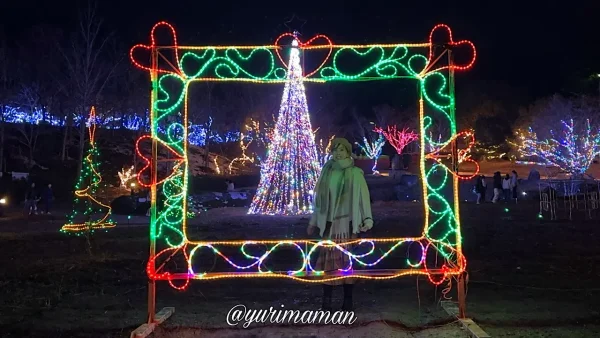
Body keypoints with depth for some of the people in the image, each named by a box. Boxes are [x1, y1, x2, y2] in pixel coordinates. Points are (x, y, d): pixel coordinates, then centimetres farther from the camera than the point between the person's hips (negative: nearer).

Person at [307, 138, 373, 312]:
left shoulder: (355, 173, -3)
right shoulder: (327, 172, 8)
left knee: (346, 260, 1)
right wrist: (313, 221, 16)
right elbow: (319, 198, 13)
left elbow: (363, 196, -7)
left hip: (347, 223, -3)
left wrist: (367, 220, -18)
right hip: (328, 223, 3)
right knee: (327, 260, 3)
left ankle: (348, 301, 13)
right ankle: (326, 302, 11)